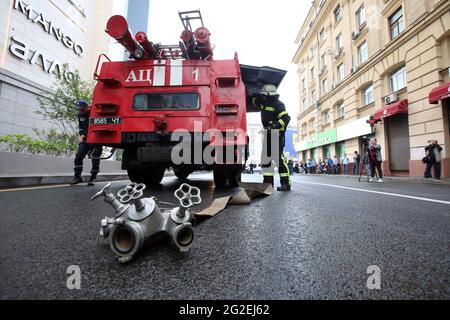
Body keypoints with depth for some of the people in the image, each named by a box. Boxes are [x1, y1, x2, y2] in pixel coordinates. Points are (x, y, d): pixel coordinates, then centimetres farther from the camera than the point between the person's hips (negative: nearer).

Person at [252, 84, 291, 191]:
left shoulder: (278, 105, -12)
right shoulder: (263, 103, 14)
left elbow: (286, 118, -23)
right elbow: (254, 100, 34)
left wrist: (276, 125, -35)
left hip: (277, 134, -9)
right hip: (268, 134, 9)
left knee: (279, 158, -13)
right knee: (265, 158, 9)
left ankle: (286, 183, -8)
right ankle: (268, 181, 17)